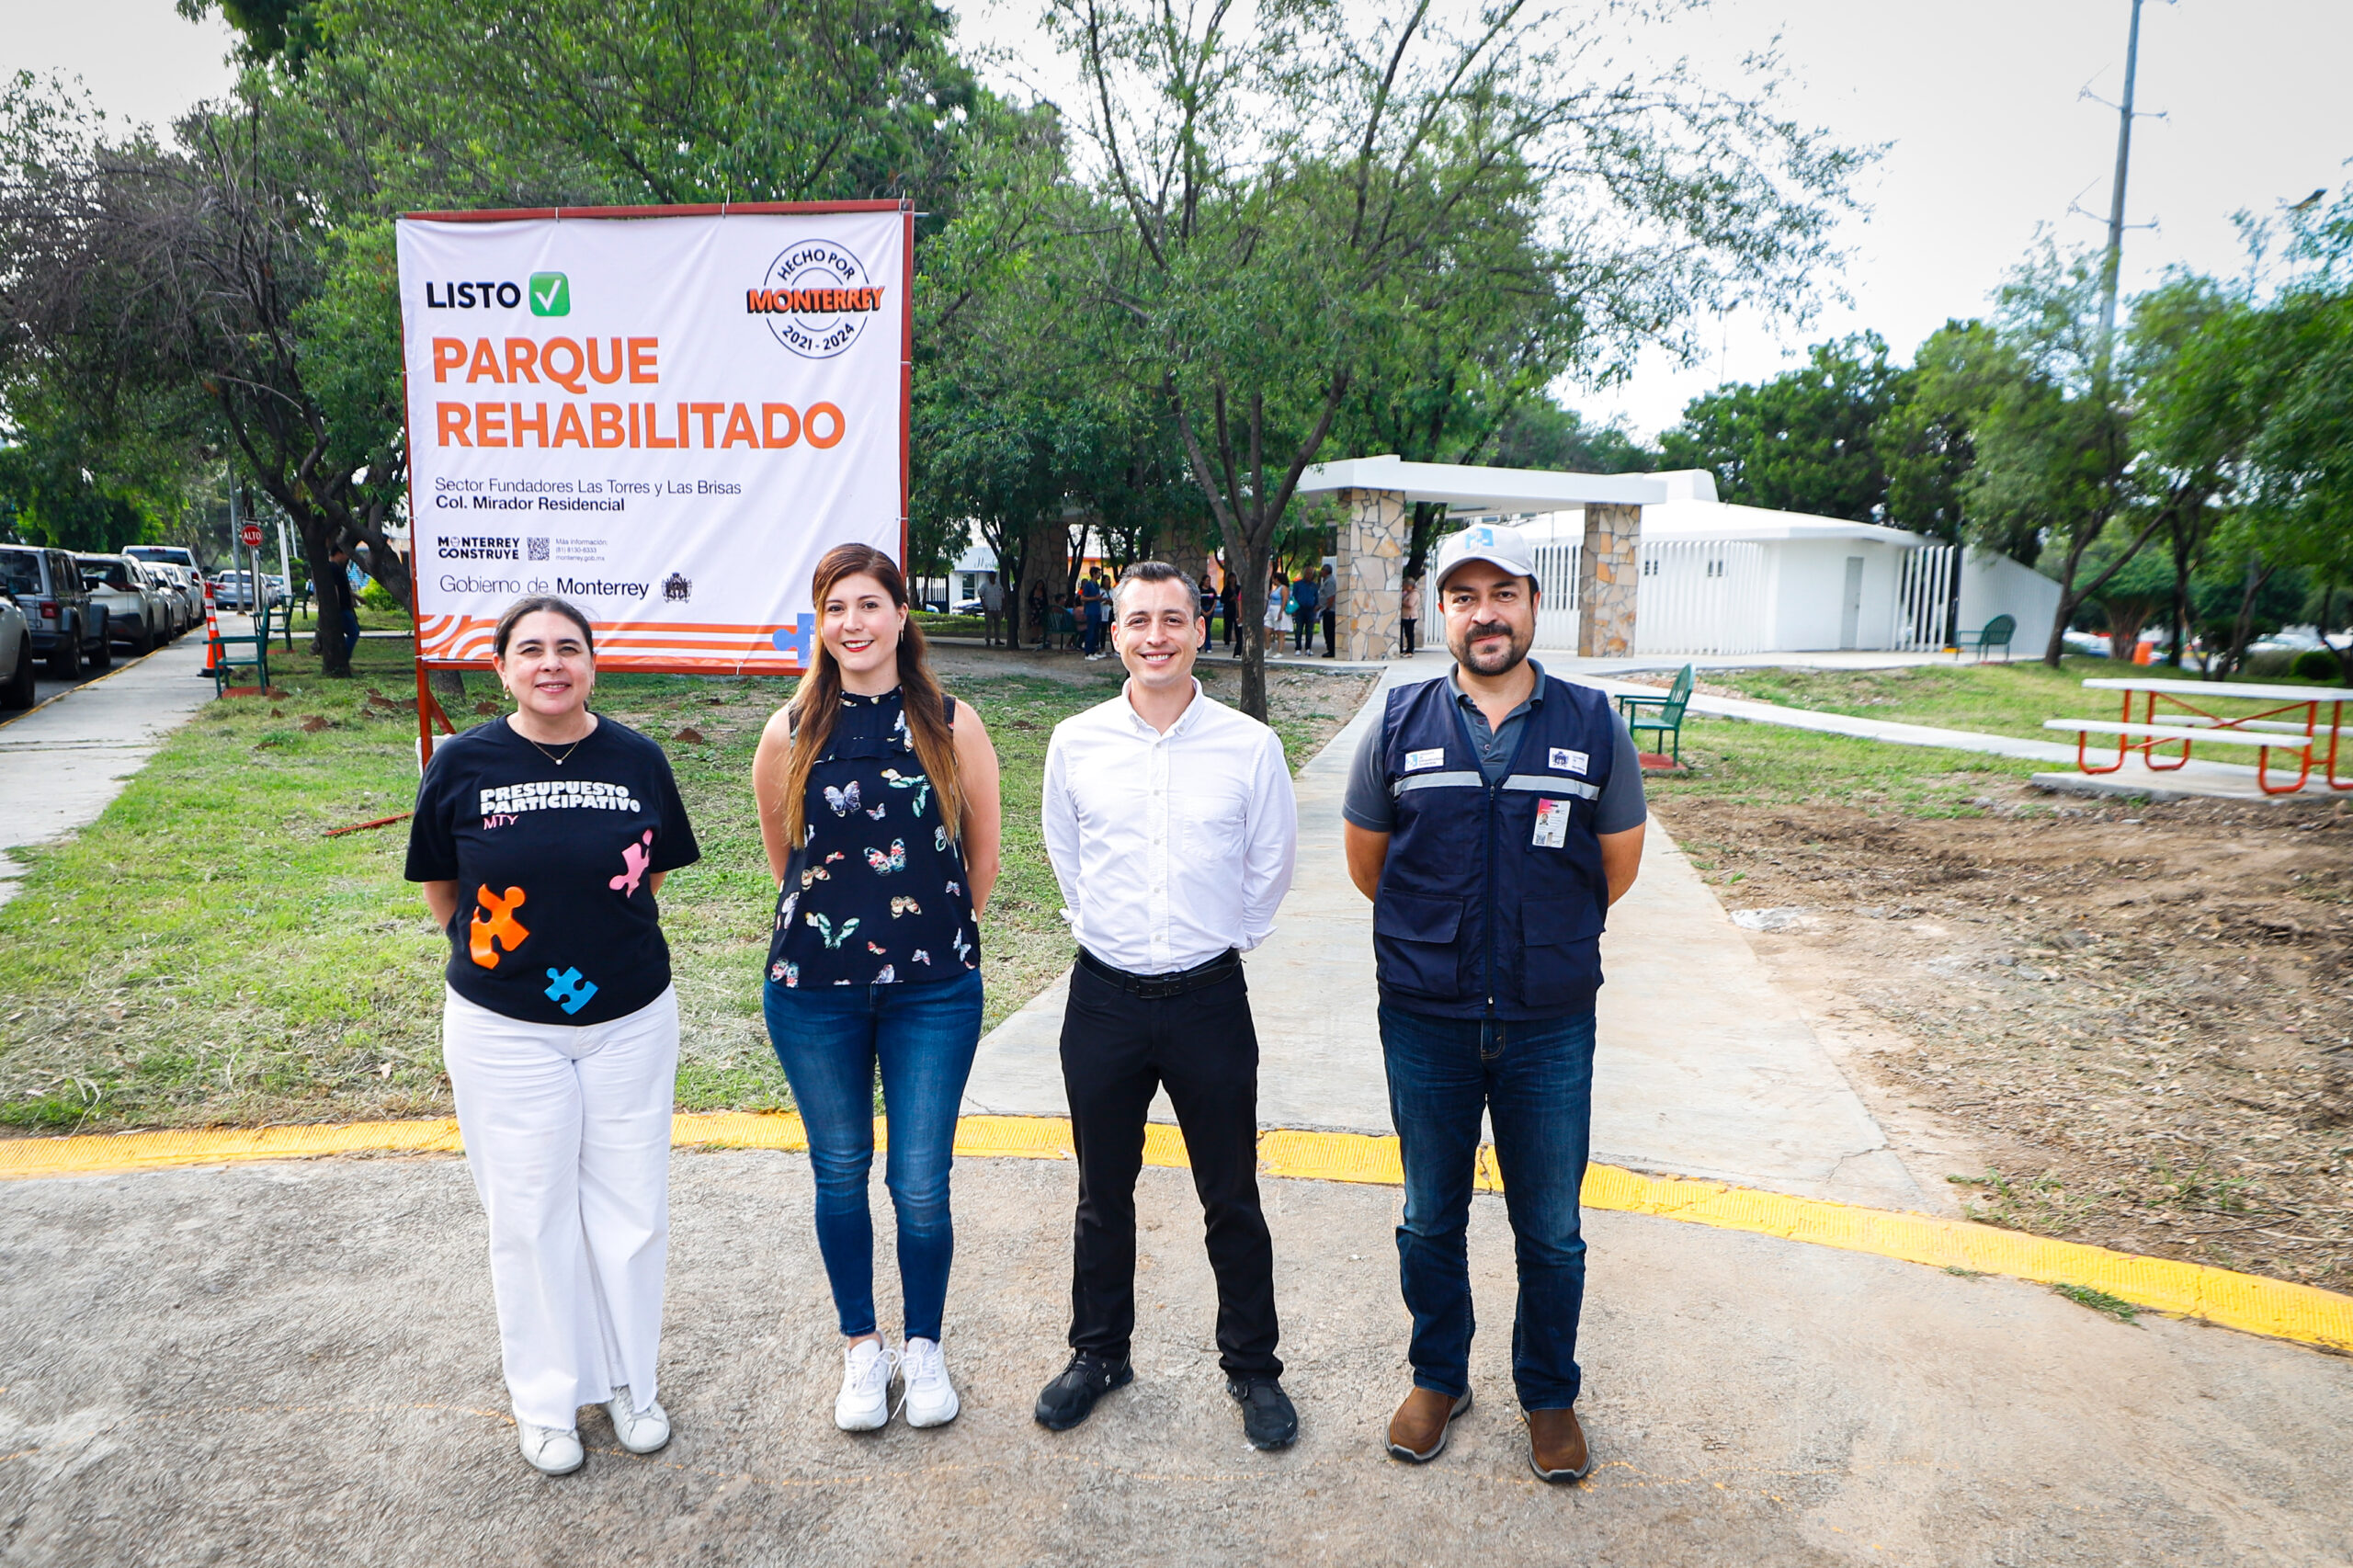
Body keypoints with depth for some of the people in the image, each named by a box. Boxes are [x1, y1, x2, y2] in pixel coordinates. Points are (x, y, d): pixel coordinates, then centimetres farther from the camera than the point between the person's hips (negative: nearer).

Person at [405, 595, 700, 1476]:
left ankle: (627, 1381, 32)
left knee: (631, 1211, 10)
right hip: (504, 1031, -1)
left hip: (630, 1023, 1)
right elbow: (440, 887, 7)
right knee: (529, 1220, 9)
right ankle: (546, 1399, 30)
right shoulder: (463, 763, -5)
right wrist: (500, 958, 6)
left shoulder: (638, 761, -3)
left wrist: (600, 942, 7)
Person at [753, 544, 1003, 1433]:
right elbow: (781, 854, 13)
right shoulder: (790, 734, 0)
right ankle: (862, 1349, 34)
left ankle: (924, 1346, 28)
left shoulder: (951, 725, -4)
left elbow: (983, 853, 6)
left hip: (932, 992, -1)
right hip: (813, 993, 2)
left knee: (921, 1184, 3)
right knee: (840, 1174, 13)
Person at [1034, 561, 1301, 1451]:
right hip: (1104, 999, 2)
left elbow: (1272, 862, 7)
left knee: (1232, 1201, 10)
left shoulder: (1249, 747, -7)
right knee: (1103, 1195, 16)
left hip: (1209, 999, -1)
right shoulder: (1076, 743, -2)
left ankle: (1252, 1368, 30)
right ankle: (1098, 1353, 36)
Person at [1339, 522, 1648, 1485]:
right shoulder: (1401, 725, -2)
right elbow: (1366, 862, 9)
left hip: (1550, 1024, 0)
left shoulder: (1593, 726, -2)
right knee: (1429, 1221, 15)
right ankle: (1438, 1378, 37)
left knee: (1550, 1232, 12)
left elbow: (1617, 865, 9)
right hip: (1426, 1020, 1)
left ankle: (1549, 1395, 35)